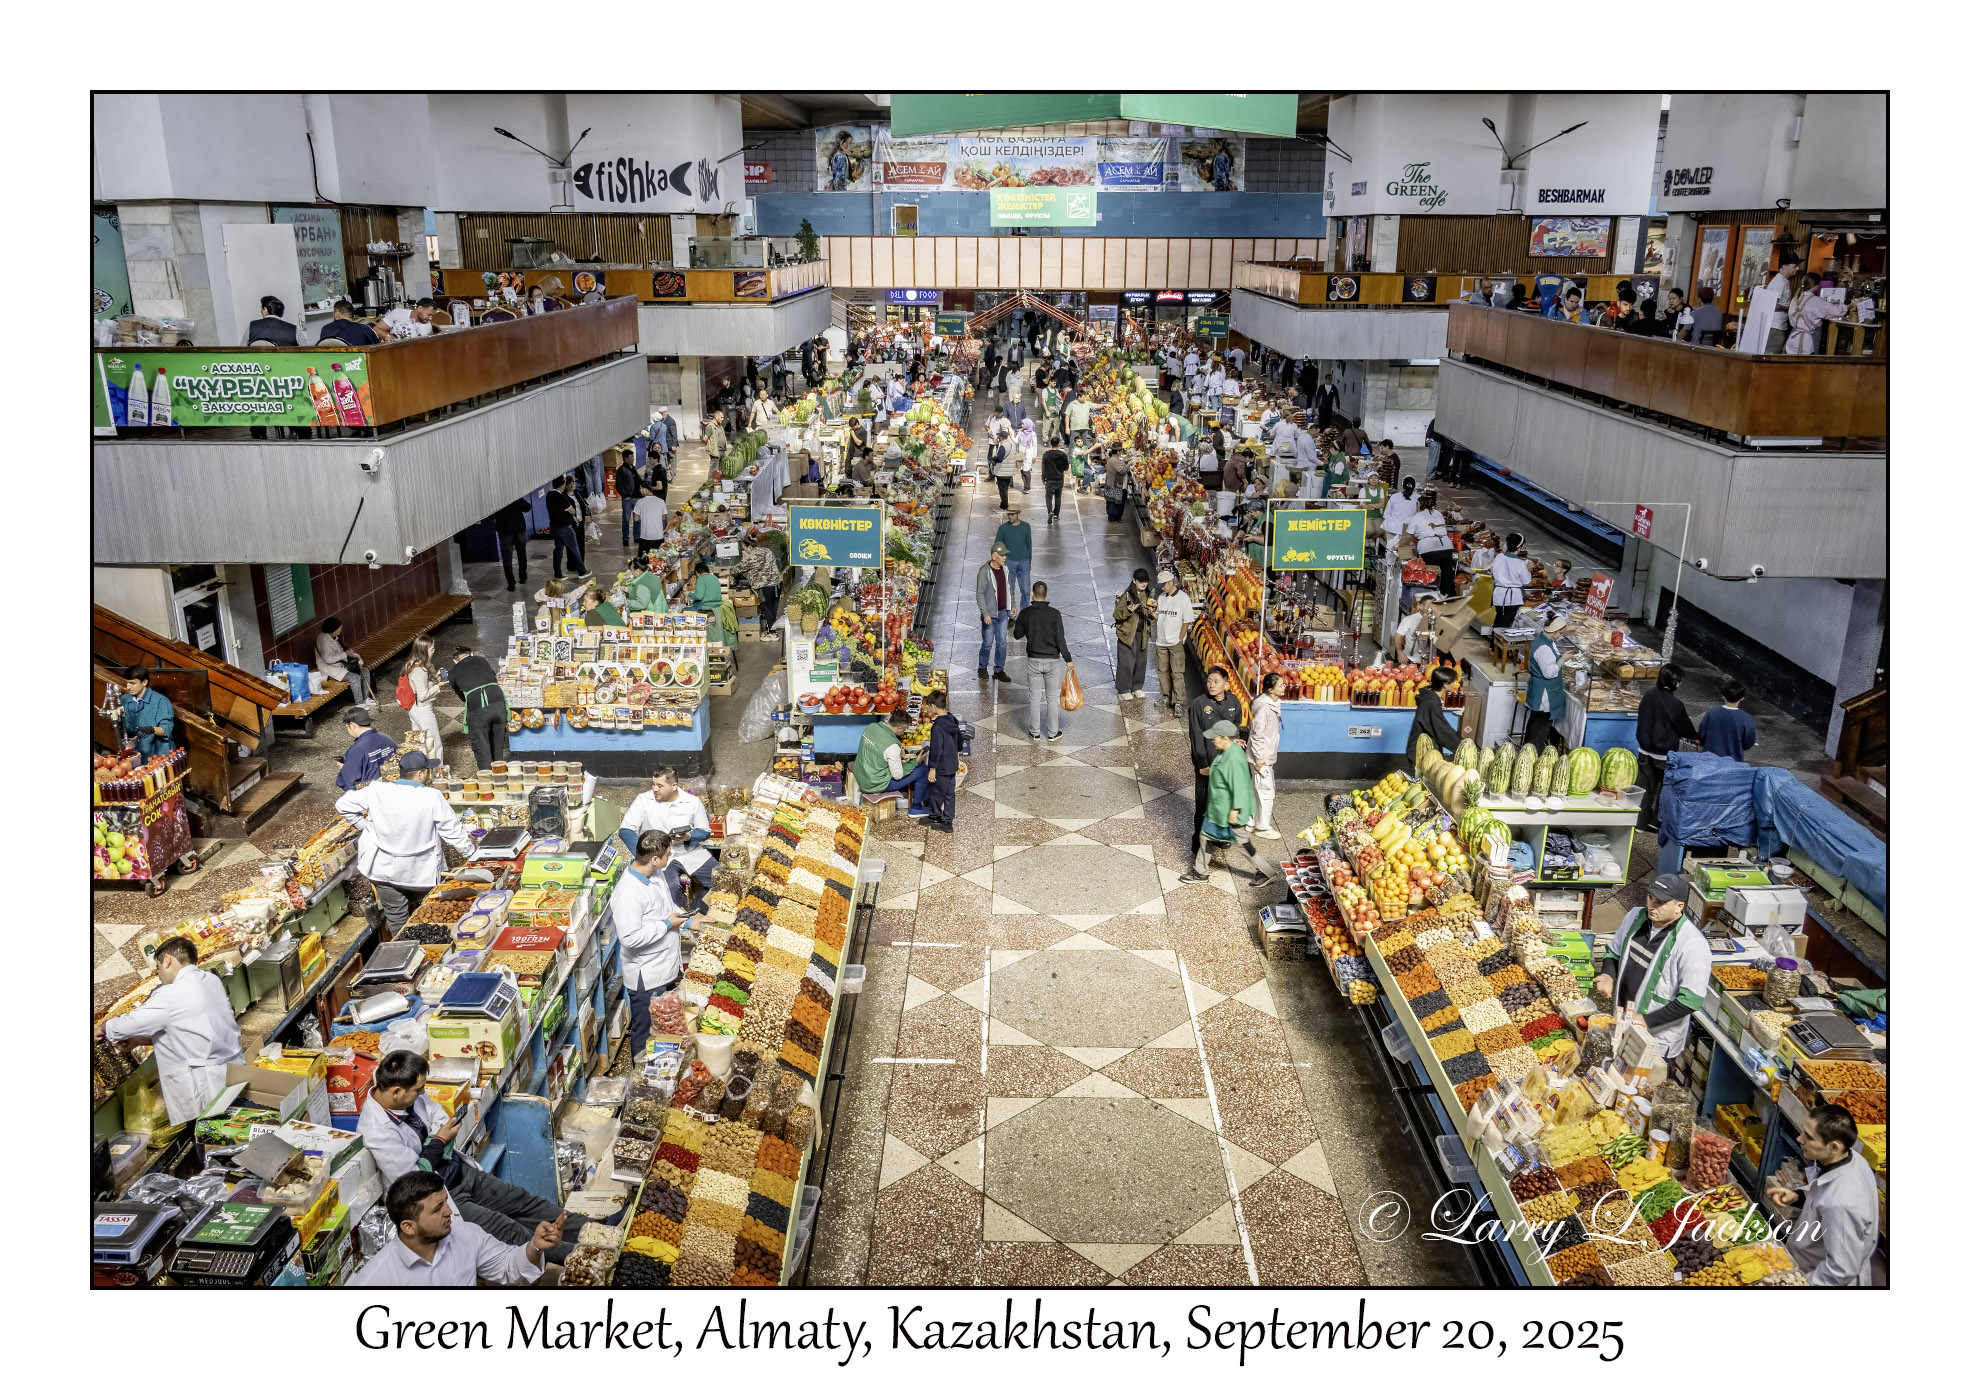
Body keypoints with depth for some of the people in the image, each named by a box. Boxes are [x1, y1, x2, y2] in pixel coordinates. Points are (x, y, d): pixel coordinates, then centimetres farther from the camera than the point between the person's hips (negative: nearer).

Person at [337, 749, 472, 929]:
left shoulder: (378, 791, -10)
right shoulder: (432, 797, -17)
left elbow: (343, 804, -1)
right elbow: (452, 830, -10)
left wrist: (363, 825, 10)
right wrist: (469, 852, 6)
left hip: (383, 869, 2)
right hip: (420, 873, -2)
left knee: (396, 916, 13)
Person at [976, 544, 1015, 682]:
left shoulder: (1004, 569, 4)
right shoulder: (984, 571, -16)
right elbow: (980, 594, -16)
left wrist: (1013, 604, 19)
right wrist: (985, 613, -20)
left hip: (1003, 612, 6)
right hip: (990, 614, -6)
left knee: (1002, 642, 7)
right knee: (988, 642, 1)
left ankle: (999, 671, 16)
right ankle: (982, 668, 23)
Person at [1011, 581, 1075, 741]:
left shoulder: (1025, 614, -8)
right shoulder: (1054, 614, -13)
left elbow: (1017, 635, 5)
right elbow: (1060, 639, -12)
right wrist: (1068, 659, -2)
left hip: (1033, 661, 1)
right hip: (1052, 661, -1)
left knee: (1035, 698, 12)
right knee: (1052, 698, 10)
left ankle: (1035, 732, 20)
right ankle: (1052, 733, 18)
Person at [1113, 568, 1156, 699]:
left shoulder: (1148, 596, 9)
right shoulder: (1126, 595, -10)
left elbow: (1152, 618, 17)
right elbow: (1116, 614, -11)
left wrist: (1151, 613, -6)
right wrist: (1128, 611, -28)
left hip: (1142, 634, 6)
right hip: (1127, 634, -6)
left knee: (1141, 661, 10)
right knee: (1126, 662, -4)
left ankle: (1137, 687, 23)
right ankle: (1123, 690, 6)